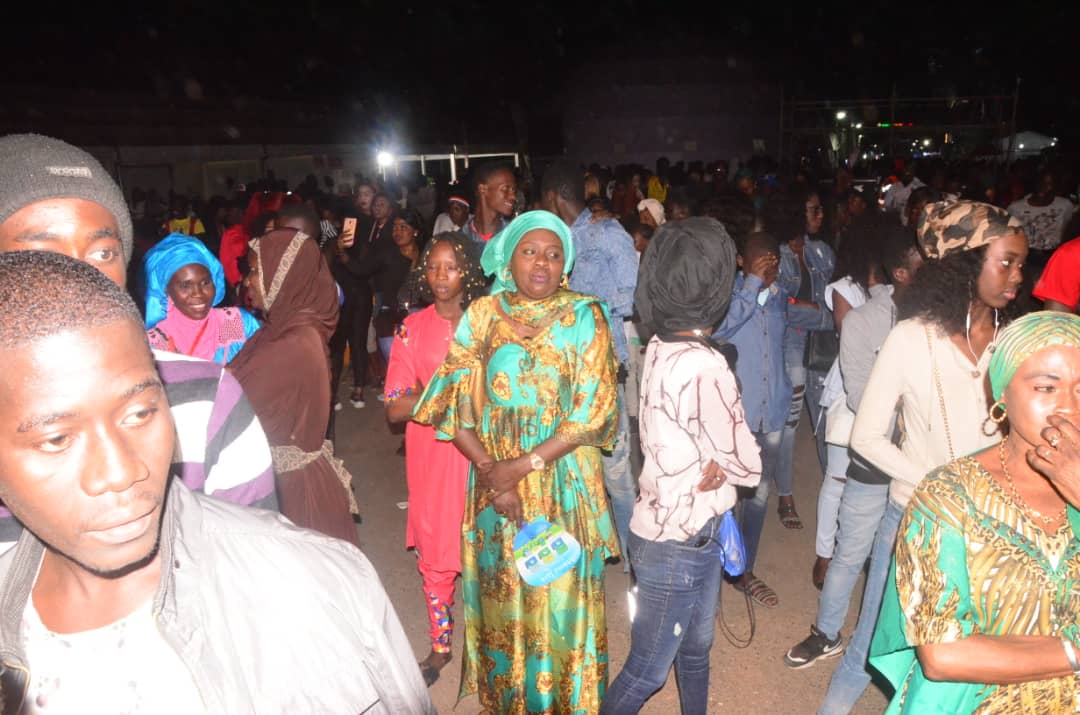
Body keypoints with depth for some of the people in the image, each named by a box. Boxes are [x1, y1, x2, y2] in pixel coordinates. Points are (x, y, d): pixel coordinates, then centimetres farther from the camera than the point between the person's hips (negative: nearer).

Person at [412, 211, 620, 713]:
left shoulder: (584, 317, -7)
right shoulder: (482, 315, -1)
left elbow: (594, 412, -12)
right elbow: (456, 404, -3)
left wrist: (523, 464, -16)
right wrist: (492, 474, -12)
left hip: (563, 483, -2)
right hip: (493, 480, 2)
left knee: (559, 592, 10)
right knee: (501, 592, 15)